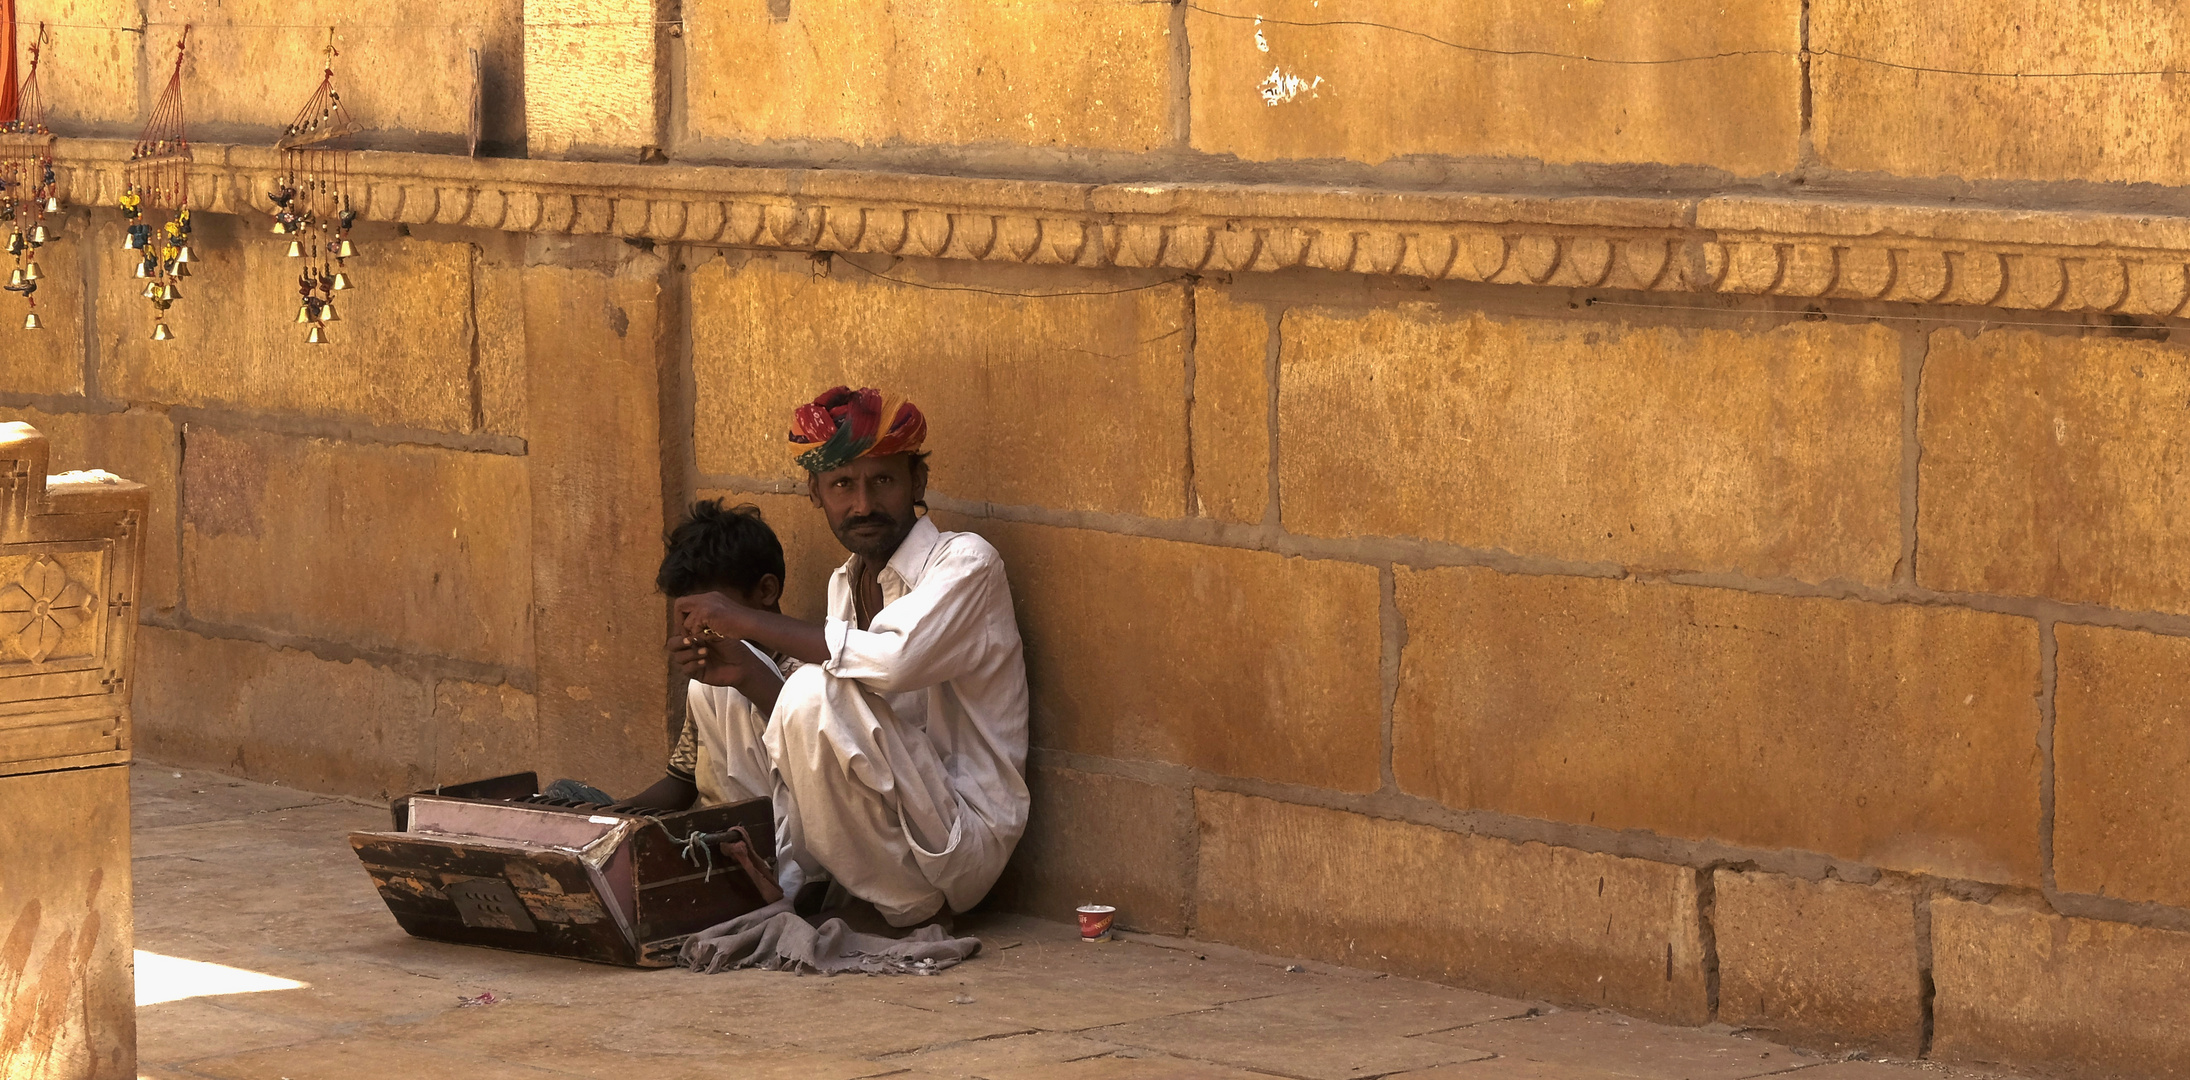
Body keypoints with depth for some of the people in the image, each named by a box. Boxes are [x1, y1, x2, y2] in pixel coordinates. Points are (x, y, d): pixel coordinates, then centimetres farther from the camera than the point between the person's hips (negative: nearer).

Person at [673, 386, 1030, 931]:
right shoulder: (846, 584, 12)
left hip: (963, 840, -8)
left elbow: (893, 660, -30)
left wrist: (748, 621, -21)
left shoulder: (965, 563, -11)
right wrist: (739, 663, -3)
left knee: (815, 692, -27)